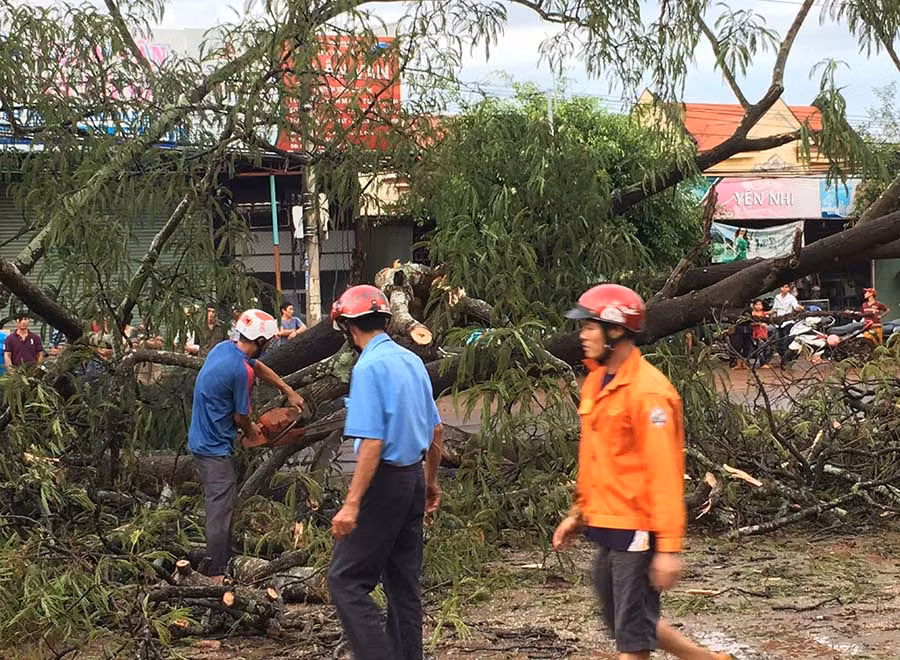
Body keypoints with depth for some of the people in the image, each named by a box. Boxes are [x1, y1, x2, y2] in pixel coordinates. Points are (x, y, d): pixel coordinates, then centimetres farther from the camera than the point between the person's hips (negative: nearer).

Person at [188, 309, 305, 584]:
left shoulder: (224, 347, 4)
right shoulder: (241, 370, -23)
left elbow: (259, 366, 23)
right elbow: (240, 417, -11)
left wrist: (289, 391, 31)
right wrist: (251, 430, 12)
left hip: (200, 440, 10)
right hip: (215, 448, -10)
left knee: (220, 506, 18)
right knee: (220, 509, -5)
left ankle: (220, 563, 26)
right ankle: (217, 575, -1)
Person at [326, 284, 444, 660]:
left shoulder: (369, 368, -16)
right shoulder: (412, 361, 9)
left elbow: (372, 442, -22)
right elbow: (436, 430, 17)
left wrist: (352, 505, -23)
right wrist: (430, 484, 28)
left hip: (384, 480, -8)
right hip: (414, 479, 8)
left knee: (345, 580, -4)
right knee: (404, 581, 14)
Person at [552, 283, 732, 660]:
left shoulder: (647, 391, -18)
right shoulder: (596, 382, 10)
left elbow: (664, 473, -21)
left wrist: (669, 547, -23)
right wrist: (579, 513, 21)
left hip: (637, 531, -9)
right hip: (606, 527, 9)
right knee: (621, 621, 19)